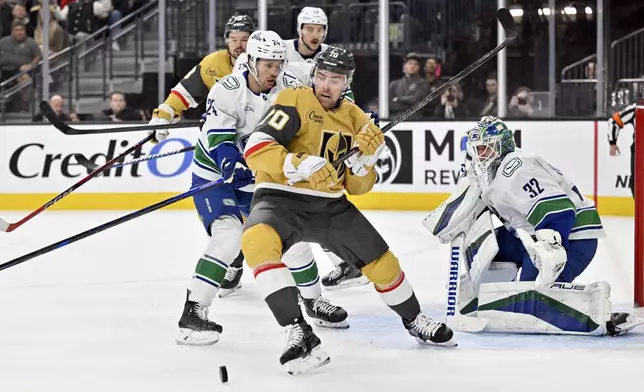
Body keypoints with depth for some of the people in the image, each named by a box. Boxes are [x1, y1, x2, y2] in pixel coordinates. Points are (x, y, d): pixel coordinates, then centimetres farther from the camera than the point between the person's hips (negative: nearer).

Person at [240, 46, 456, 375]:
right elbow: (255, 149, -21)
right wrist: (299, 165, -33)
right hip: (280, 198, -5)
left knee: (380, 260, 9)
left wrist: (364, 159, -13)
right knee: (257, 241, -37)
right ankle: (298, 332, -40)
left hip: (330, 206, 6)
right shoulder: (295, 101, -10)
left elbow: (358, 187, 8)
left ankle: (414, 320, 40)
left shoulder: (355, 120, 7)